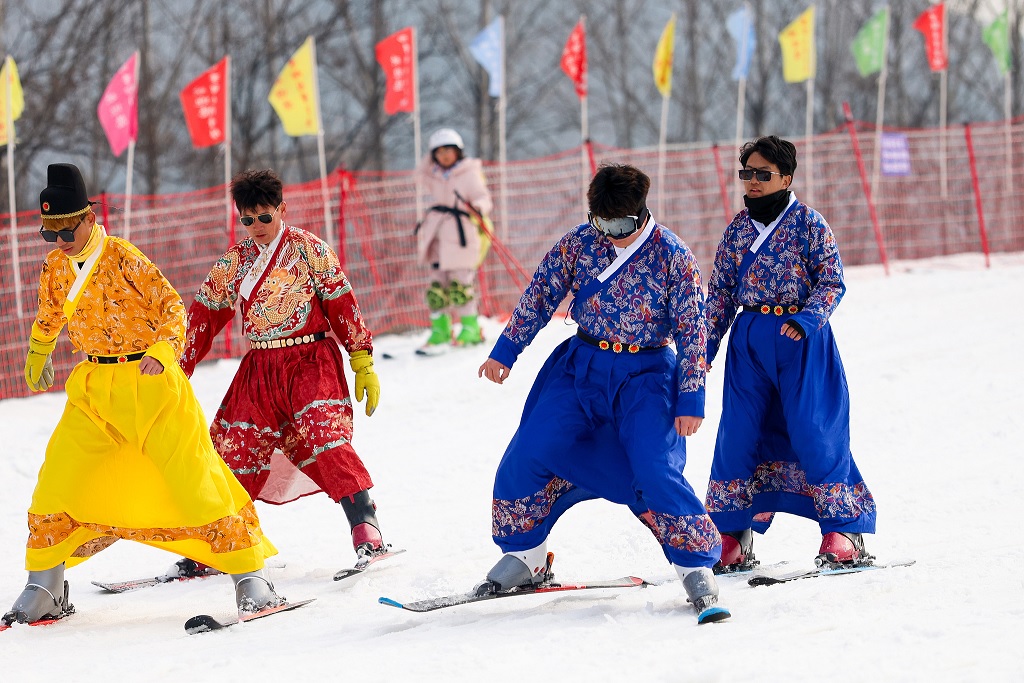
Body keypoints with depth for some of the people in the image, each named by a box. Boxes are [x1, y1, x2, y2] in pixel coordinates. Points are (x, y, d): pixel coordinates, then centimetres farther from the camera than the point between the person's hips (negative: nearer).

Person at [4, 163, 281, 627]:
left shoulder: (123, 258, -14)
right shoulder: (55, 266, 4)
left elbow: (171, 306, -14)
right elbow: (49, 315, 24)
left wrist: (162, 351, -32)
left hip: (151, 381, -5)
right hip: (93, 387, 5)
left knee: (193, 476, -10)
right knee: (58, 479, -2)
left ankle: (249, 576, -2)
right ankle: (44, 591, 10)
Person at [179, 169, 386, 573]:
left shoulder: (309, 250, -2)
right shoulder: (233, 262, 11)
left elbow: (342, 304, -2)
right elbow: (205, 315, 16)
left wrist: (363, 363, -4)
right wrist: (178, 371, 15)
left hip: (310, 361, -5)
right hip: (259, 369, 5)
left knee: (325, 438, -24)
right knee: (232, 450, 1)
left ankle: (367, 531, -26)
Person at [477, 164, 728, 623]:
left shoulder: (672, 256, -12)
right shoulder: (580, 243, -3)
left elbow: (692, 330, -8)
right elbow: (540, 296, 6)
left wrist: (691, 399, -10)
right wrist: (505, 352, 4)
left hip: (645, 374, -4)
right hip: (581, 367, 4)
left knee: (656, 472, -18)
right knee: (528, 454, -5)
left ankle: (697, 568, -5)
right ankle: (524, 556, 11)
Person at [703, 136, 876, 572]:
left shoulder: (808, 223, -4)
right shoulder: (738, 228, 9)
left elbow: (832, 281, -6)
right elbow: (720, 291, 14)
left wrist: (807, 319, -22)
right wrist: (705, 347, 10)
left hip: (802, 339, -4)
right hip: (749, 341, 4)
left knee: (814, 433, -7)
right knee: (738, 434, 0)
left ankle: (844, 530, 2)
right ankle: (731, 536, 9)